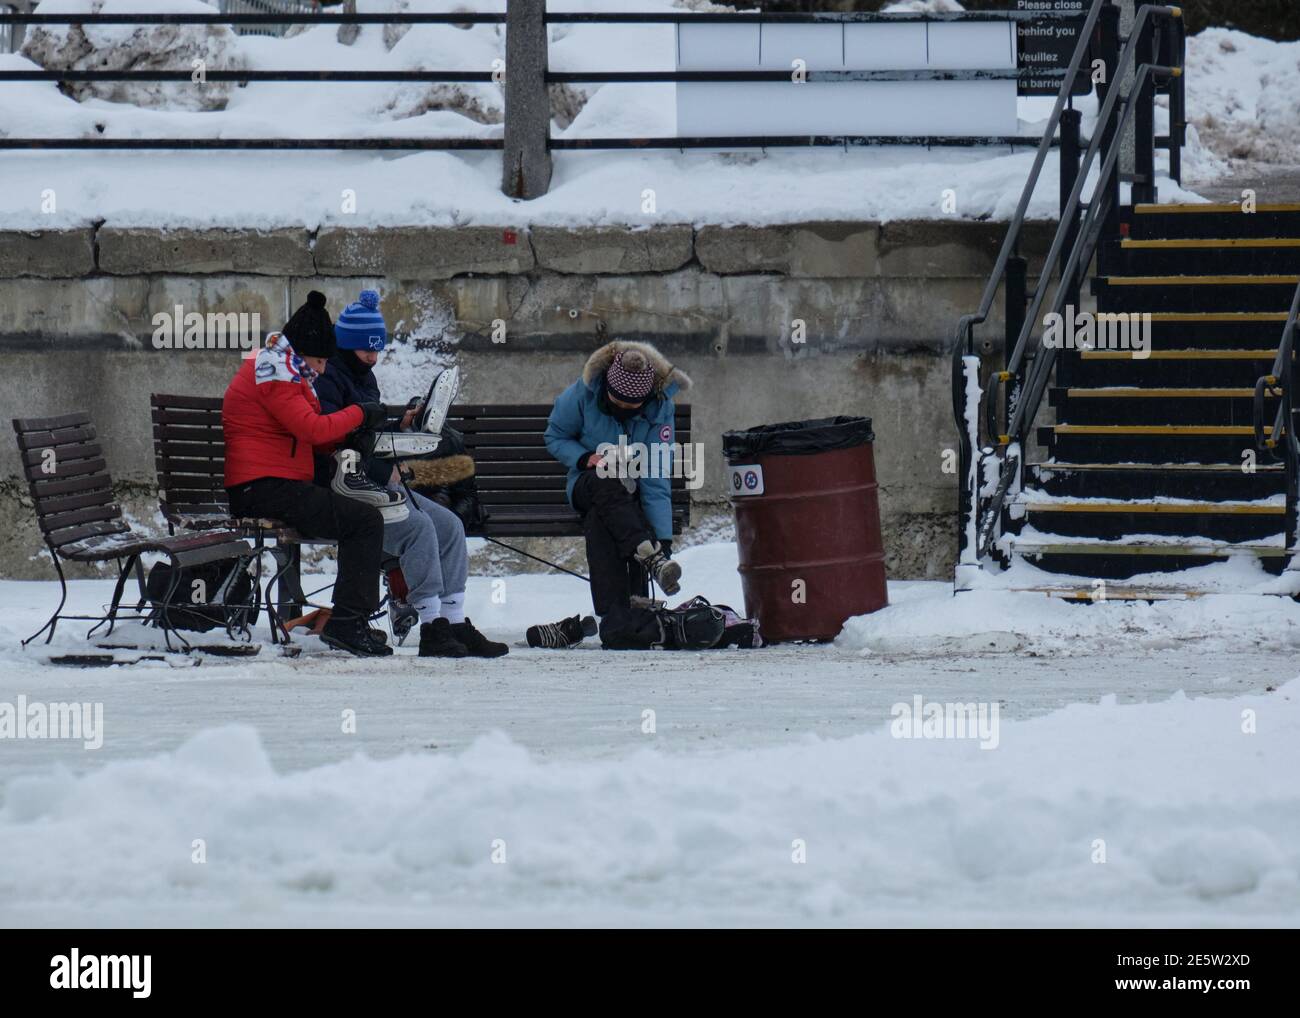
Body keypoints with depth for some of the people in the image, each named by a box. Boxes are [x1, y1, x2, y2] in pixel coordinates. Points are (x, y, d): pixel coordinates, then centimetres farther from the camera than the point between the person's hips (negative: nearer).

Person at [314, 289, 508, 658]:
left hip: (375, 484, 10)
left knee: (449, 526, -2)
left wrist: (399, 426, 7)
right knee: (418, 525, -27)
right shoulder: (327, 378, -12)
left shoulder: (364, 378, 20)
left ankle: (454, 621, -5)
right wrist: (384, 471, -17)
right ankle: (433, 629, -26)